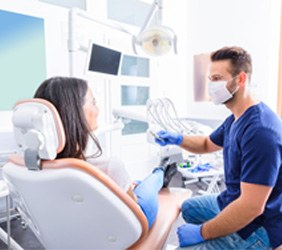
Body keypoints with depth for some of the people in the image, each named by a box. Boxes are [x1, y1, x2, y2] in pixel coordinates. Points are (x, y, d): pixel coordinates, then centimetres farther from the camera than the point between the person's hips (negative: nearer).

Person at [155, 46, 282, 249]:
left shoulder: (260, 130, -31)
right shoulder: (236, 119, 3)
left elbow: (251, 206, -32)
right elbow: (208, 144, 18)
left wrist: (201, 233, -22)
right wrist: (177, 139, -1)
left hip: (257, 227, -9)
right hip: (233, 202, 9)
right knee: (189, 208, 26)